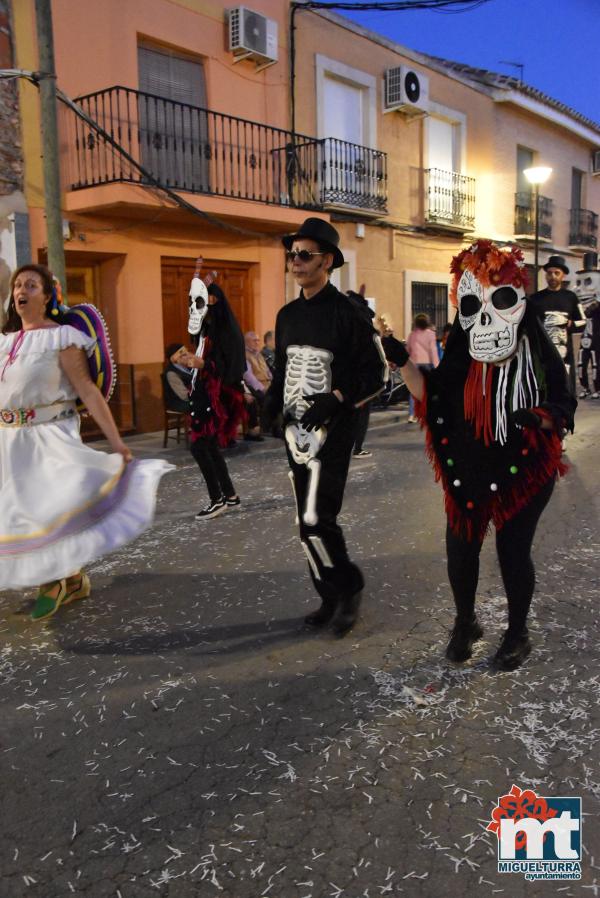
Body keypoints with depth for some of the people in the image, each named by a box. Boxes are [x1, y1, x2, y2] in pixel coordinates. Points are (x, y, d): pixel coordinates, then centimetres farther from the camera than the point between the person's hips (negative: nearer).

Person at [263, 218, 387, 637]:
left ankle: (350, 588, 10)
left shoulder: (347, 313, -9)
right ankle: (332, 599, 25)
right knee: (310, 521, 10)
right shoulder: (288, 315, 12)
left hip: (331, 430, -7)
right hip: (296, 430, 7)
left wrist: (336, 400, -20)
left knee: (316, 521, -13)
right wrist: (270, 406, 3)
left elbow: (377, 373, -8)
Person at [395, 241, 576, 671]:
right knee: (460, 547, 8)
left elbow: (564, 408, -7)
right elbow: (432, 397, -1)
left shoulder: (539, 354, -11)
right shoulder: (461, 357, -2)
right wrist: (402, 360, -9)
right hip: (470, 470, 3)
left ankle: (518, 634, 28)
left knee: (513, 548, 2)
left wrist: (538, 418, -28)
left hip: (524, 470, -3)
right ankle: (465, 623, 36)